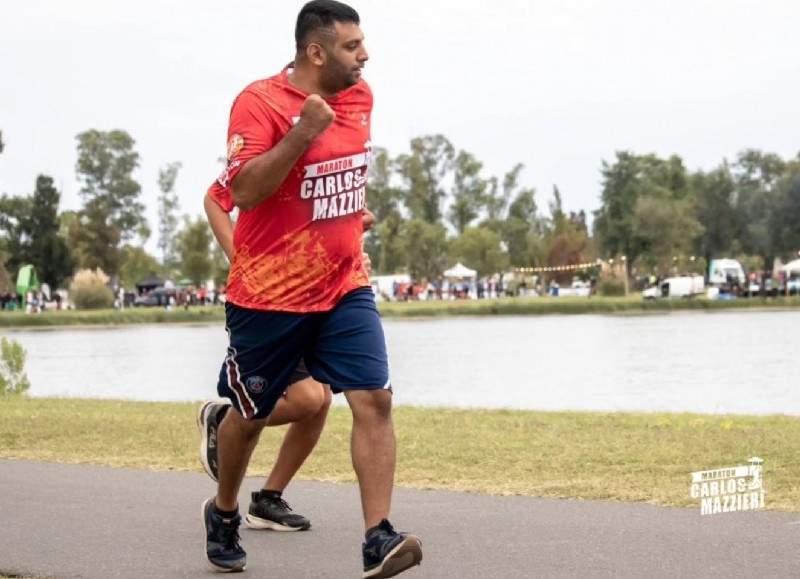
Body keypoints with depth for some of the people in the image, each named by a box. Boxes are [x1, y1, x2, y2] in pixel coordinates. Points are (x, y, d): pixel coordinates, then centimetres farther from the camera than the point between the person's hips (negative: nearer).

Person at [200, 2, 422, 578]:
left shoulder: (360, 95, 5)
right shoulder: (259, 102, -16)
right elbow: (244, 192, -26)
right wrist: (302, 133, -32)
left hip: (345, 287, 5)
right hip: (270, 293, -5)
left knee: (375, 400, -13)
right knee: (251, 414, 12)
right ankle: (224, 512, 38)